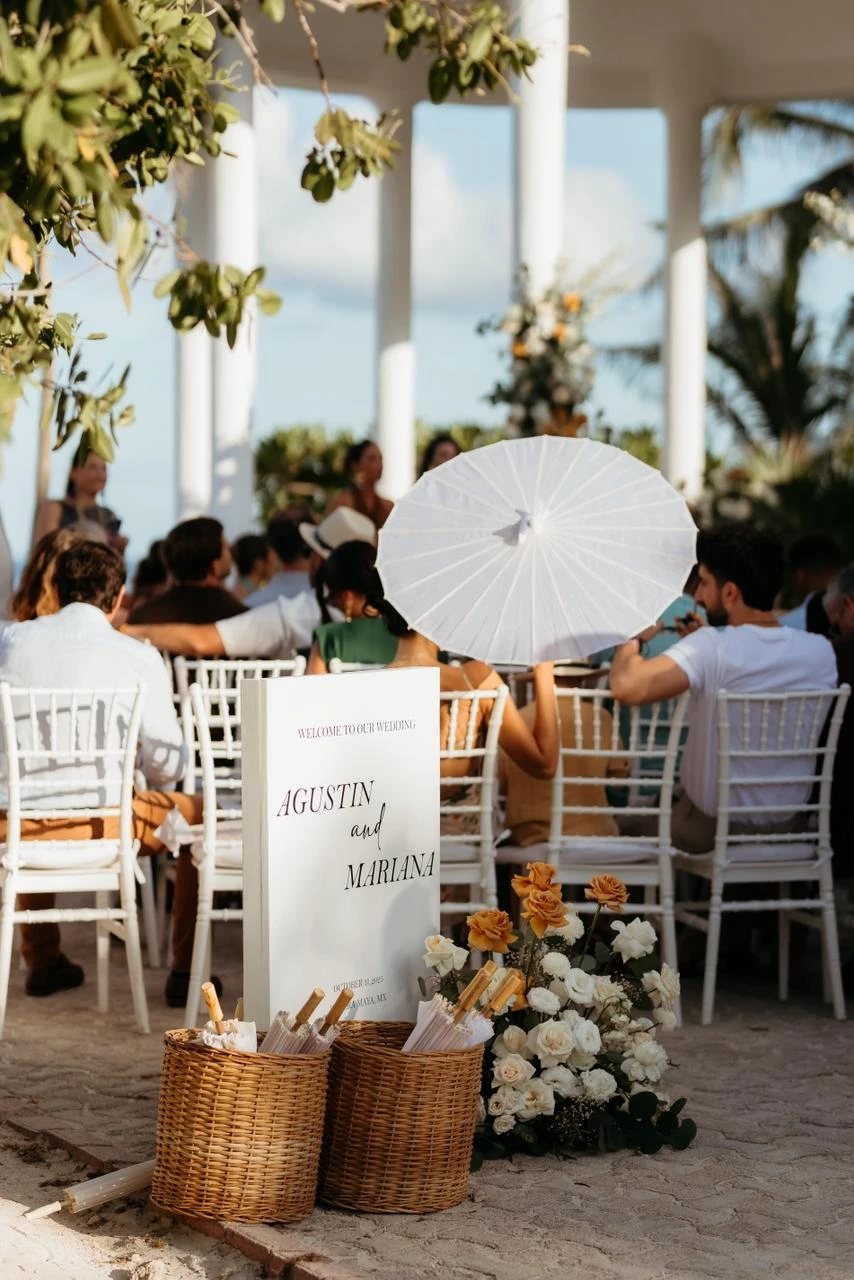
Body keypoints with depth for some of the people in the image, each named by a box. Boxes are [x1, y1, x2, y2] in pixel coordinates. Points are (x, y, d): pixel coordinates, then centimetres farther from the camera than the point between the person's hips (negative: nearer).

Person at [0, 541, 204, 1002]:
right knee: (198, 815, 23)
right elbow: (167, 763, -2)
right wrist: (151, 782, 22)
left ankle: (42, 963, 48)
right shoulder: (138, 657, -4)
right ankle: (186, 971, 28)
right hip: (100, 822, -3)